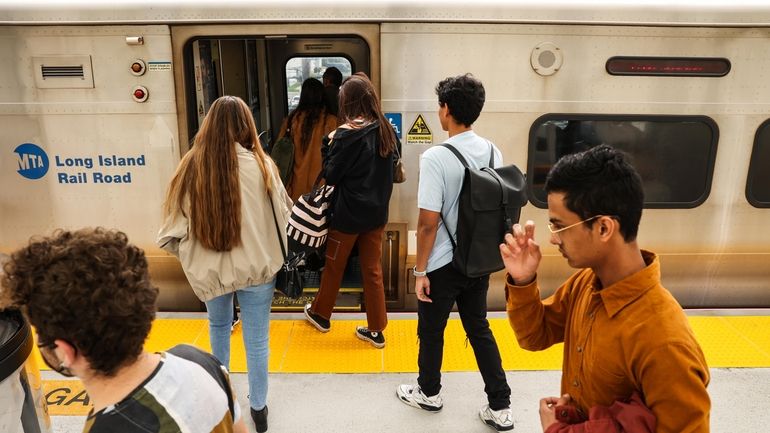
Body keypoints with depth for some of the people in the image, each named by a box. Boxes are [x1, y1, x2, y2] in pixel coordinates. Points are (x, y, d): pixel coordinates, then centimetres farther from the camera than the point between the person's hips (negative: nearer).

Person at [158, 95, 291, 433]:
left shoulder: (193, 165, -10)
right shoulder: (260, 164, -14)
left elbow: (175, 224, -5)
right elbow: (283, 217, -7)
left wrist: (192, 256, 12)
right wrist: (278, 258, 10)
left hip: (210, 269, 2)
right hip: (256, 267, -2)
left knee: (219, 327, 28)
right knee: (256, 341, 13)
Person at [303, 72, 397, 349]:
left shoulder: (347, 133, -19)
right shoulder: (386, 130, 0)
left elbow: (330, 176, -13)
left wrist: (331, 145, -2)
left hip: (349, 213, -5)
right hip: (377, 211, 5)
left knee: (334, 266, 16)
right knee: (372, 270, 13)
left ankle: (320, 314, 37)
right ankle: (376, 330, 19)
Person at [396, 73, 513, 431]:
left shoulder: (436, 157, -20)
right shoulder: (493, 152, 0)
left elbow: (429, 222, -20)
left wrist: (420, 270, -10)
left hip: (443, 265, -6)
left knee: (431, 331, 16)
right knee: (479, 329, 18)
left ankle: (429, 392, 38)